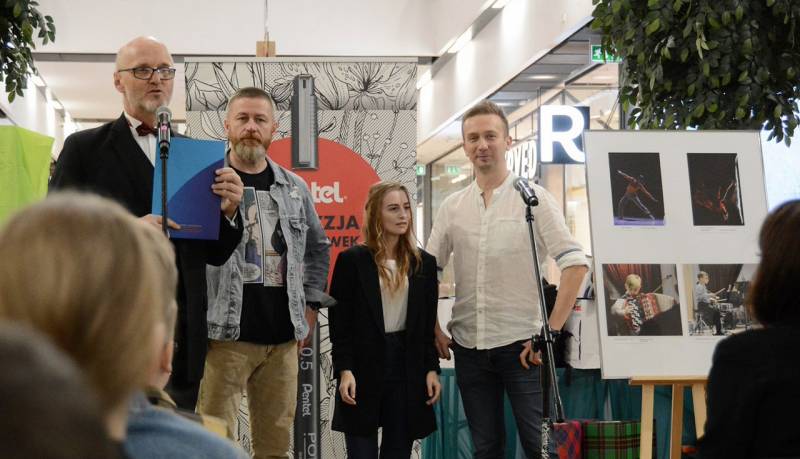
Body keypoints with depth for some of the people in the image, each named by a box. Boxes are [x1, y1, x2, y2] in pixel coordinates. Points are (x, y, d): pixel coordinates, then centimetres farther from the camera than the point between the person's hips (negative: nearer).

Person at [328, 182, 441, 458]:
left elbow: (428, 324, 10)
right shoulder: (351, 260, -2)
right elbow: (340, 322, -4)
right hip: (363, 368, -3)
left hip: (407, 367, 3)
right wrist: (344, 370, -12)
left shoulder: (424, 263, 8)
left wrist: (432, 369, 3)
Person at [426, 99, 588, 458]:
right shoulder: (451, 207, 7)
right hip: (468, 346, 4)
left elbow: (575, 264, -10)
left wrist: (551, 331, -14)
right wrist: (434, 331, 3)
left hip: (522, 344, -4)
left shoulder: (534, 198, -4)